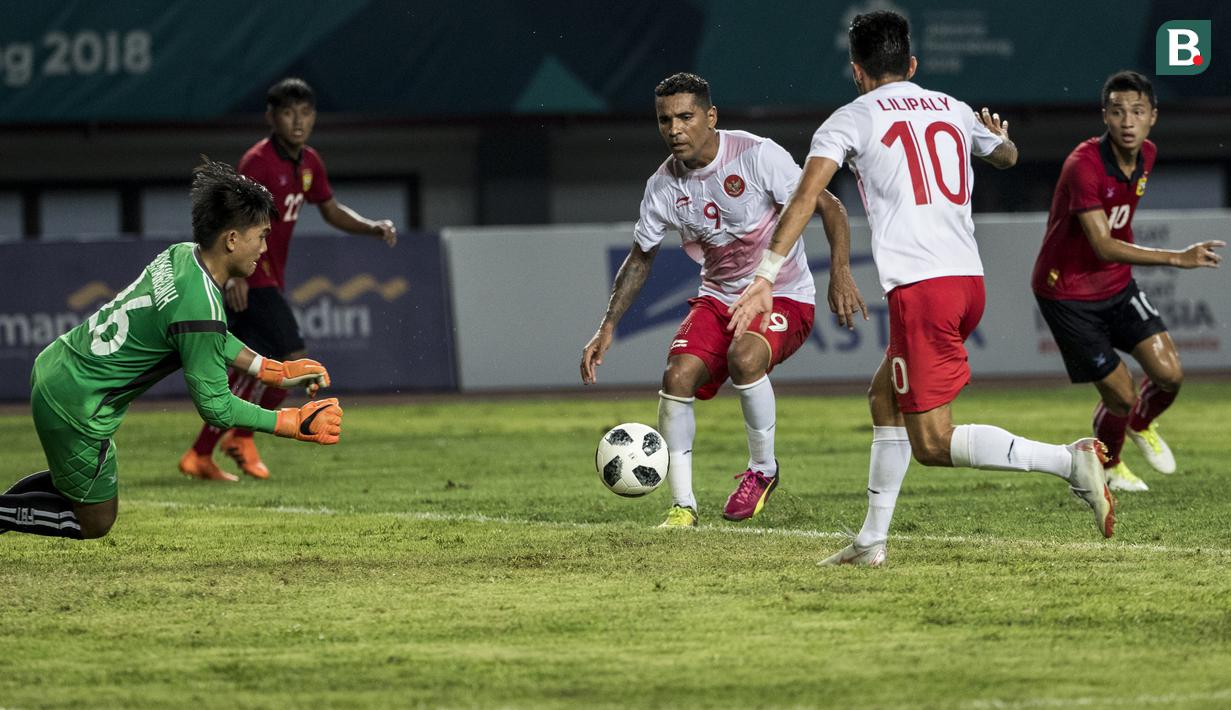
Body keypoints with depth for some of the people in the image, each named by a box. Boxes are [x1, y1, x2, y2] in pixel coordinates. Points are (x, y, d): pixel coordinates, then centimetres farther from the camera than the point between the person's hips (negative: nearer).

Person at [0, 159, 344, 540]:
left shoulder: (181, 255, -1)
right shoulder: (199, 306, -27)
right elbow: (214, 406, -19)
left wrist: (278, 372, 15)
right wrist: (297, 424, -13)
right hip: (75, 408, -9)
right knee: (94, 523, 9)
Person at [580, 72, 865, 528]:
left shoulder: (757, 156, -17)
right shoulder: (663, 187, -3)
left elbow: (827, 206, -13)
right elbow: (640, 257, 12)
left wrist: (840, 272, -26)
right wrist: (608, 327, 5)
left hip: (784, 297, -5)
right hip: (718, 298, 5)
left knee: (744, 358, -33)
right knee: (678, 376, -18)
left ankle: (763, 469, -9)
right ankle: (682, 506, -6)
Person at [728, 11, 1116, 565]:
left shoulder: (851, 120, 3)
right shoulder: (953, 110, 18)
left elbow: (806, 195, -11)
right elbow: (1007, 156, 39)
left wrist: (766, 277, -14)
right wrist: (997, 135, 64)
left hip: (920, 287, -7)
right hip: (969, 280, 7)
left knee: (933, 445, -6)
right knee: (884, 396, 23)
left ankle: (1069, 461, -24)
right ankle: (872, 541, 24)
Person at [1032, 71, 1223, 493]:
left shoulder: (1146, 156, -3)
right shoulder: (1084, 165, -28)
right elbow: (1103, 246, -35)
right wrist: (1176, 259, -40)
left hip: (1117, 285, 6)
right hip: (1067, 293, -6)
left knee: (1169, 375, -7)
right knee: (1120, 395, -5)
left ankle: (1141, 425, 28)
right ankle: (1107, 465, 27)